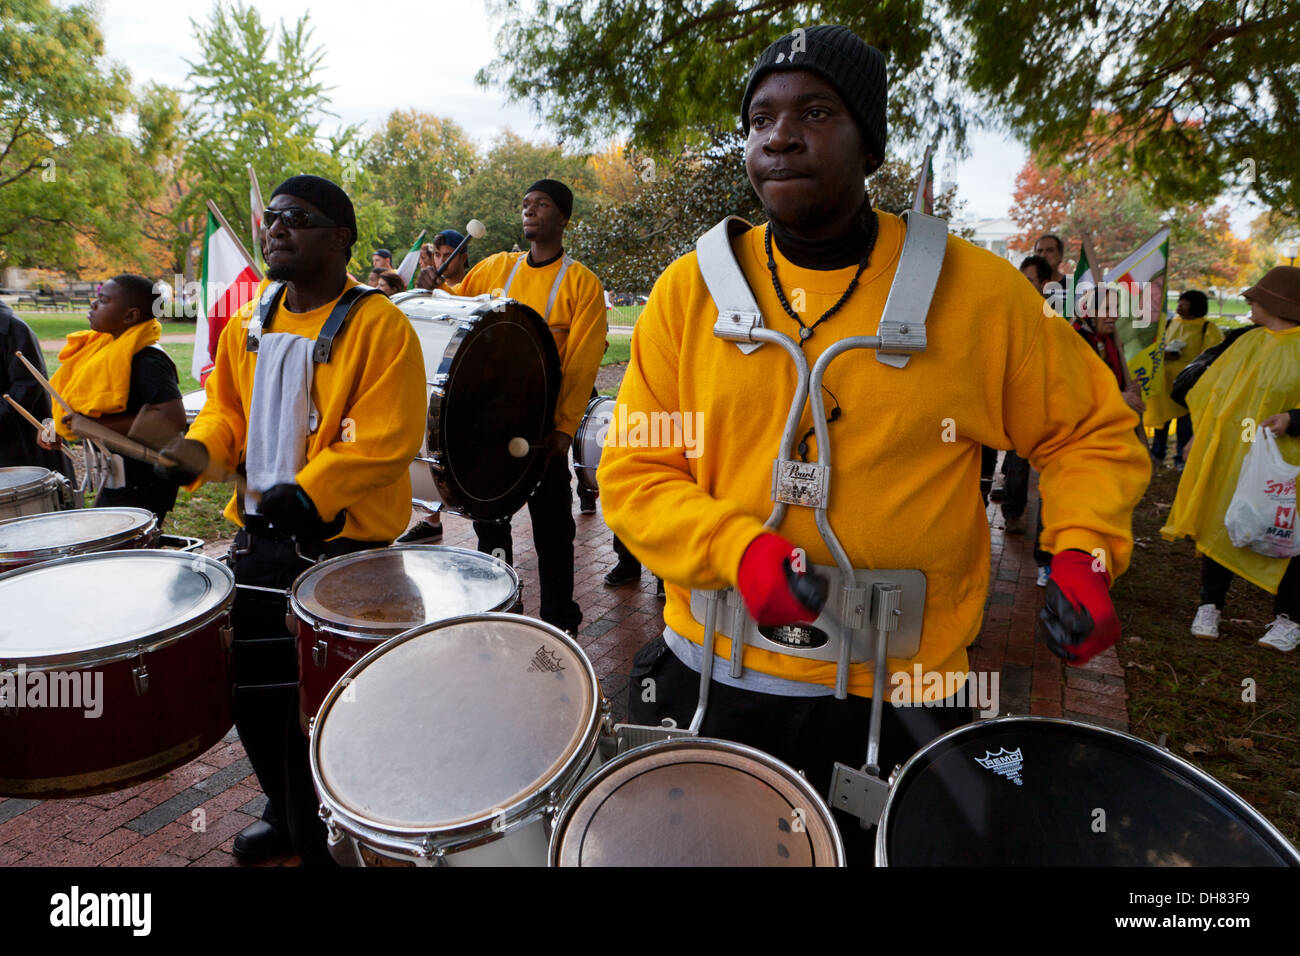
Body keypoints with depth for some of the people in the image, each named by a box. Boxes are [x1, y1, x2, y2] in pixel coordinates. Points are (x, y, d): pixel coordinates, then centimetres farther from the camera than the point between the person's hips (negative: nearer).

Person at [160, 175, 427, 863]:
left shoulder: (379, 325, -13)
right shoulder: (249, 325, 10)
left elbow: (386, 438, -20)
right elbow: (228, 409, 18)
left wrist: (310, 490, -28)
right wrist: (194, 452, -2)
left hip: (342, 539, -7)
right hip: (259, 533, 8)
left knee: (312, 708, -1)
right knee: (250, 685, 17)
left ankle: (320, 842, 24)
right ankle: (285, 811, 42)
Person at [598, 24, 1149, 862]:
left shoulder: (975, 291, -7)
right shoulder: (691, 289, -4)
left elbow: (1091, 429, 7)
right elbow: (634, 471, -4)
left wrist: (1083, 553, -10)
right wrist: (736, 548, -21)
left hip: (891, 703, -1)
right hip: (707, 680, 2)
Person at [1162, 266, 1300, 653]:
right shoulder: (1247, 342, 10)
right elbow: (1212, 390, 18)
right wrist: (1199, 434, 15)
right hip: (1226, 455, 6)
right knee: (1218, 527, 8)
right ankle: (1210, 606, 20)